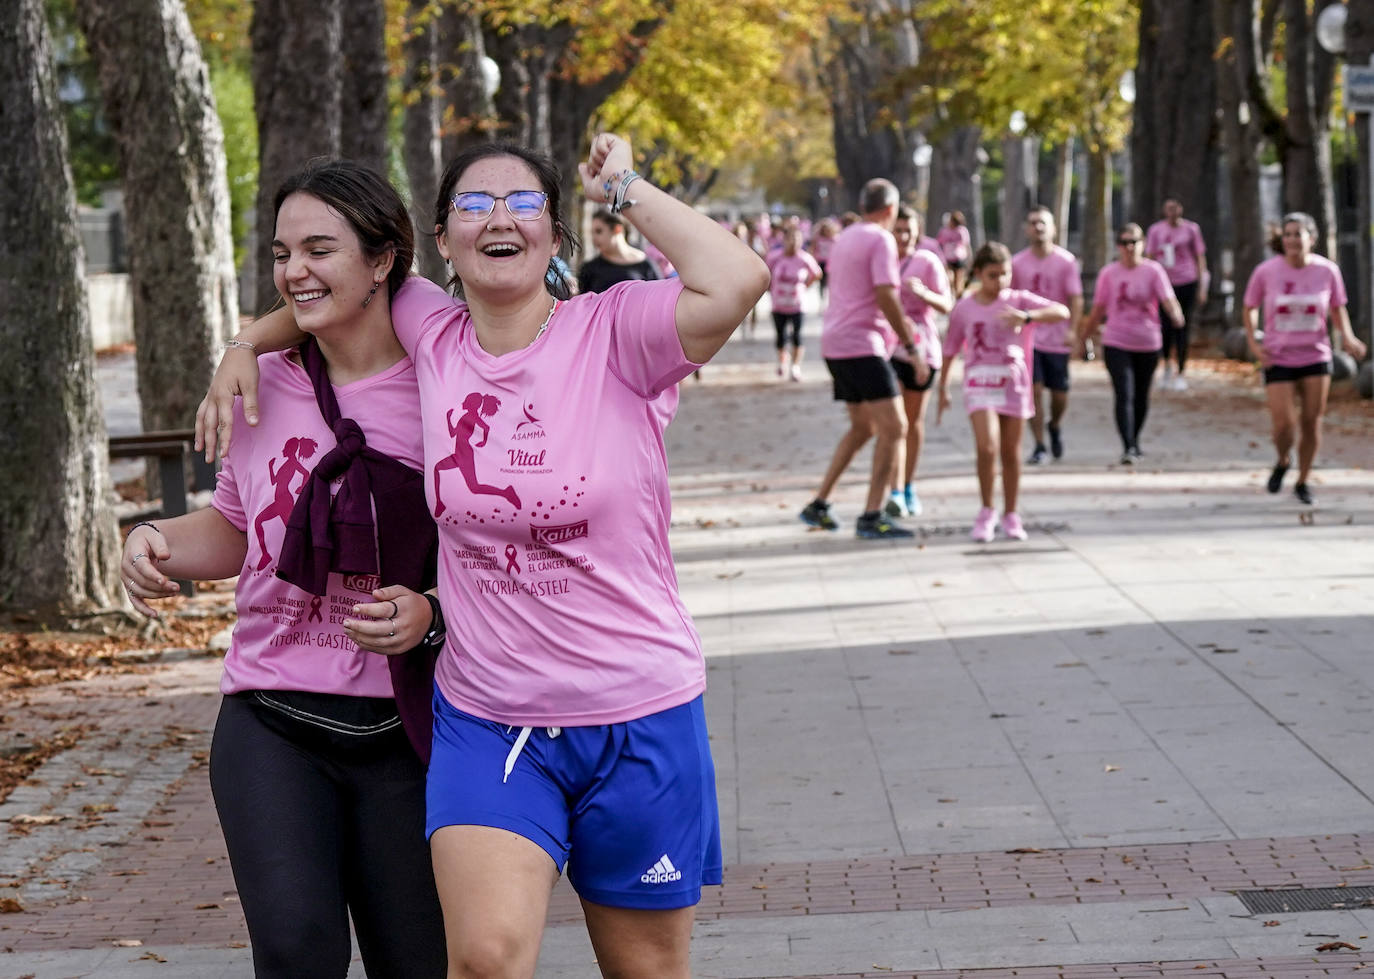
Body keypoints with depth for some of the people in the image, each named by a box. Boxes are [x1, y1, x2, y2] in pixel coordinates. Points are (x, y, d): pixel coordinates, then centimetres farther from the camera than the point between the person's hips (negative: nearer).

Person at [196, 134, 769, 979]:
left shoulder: (614, 333, -10)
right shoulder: (431, 336, 2)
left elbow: (738, 282, -29)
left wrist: (624, 189, -17)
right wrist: (244, 349, 12)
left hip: (638, 718, -2)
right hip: (486, 718, 2)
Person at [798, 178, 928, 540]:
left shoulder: (844, 239, 17)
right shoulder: (881, 240, -10)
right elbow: (885, 296, -20)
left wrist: (896, 321, 36)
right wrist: (912, 350, -18)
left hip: (835, 345, 9)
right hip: (863, 346, -9)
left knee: (862, 428, 21)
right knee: (893, 428, -9)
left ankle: (818, 505, 19)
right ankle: (872, 516, -16)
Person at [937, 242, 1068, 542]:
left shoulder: (1019, 300, 0)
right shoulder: (964, 309, 3)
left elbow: (1062, 312, -13)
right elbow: (950, 351, 11)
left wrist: (1026, 317, -29)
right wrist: (943, 389, 12)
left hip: (1013, 380, 1)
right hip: (979, 380, -1)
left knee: (1011, 452, 7)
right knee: (987, 447, -17)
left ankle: (1010, 515, 21)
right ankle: (986, 512, -1)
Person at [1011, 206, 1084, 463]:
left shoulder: (1066, 261, -3)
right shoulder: (1017, 262, 3)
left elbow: (1075, 298, -7)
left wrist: (1071, 329, -19)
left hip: (1057, 339, -1)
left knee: (1059, 394, 6)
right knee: (1034, 390, -9)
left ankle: (1054, 426, 39)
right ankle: (1039, 446, -1)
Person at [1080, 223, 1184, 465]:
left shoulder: (1153, 271, -2)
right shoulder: (1108, 274, 1)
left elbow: (1167, 299, -13)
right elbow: (1098, 309, 7)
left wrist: (1176, 315, -34)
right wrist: (1083, 336, 9)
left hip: (1147, 344, 1)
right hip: (1116, 344, -1)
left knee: (1141, 396, 14)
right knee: (1124, 395, -14)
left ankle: (1135, 440, 35)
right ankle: (1128, 448, -18)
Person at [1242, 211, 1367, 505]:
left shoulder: (1327, 270, -6)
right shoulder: (1266, 271, -9)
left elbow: (1337, 308, 9)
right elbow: (1249, 308, 6)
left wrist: (1347, 336, -8)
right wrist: (1253, 343, -7)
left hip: (1316, 358, 1)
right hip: (1278, 359, -1)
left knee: (1311, 423, 3)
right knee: (1284, 426, -10)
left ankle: (1303, 483, 23)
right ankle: (1283, 462, 25)